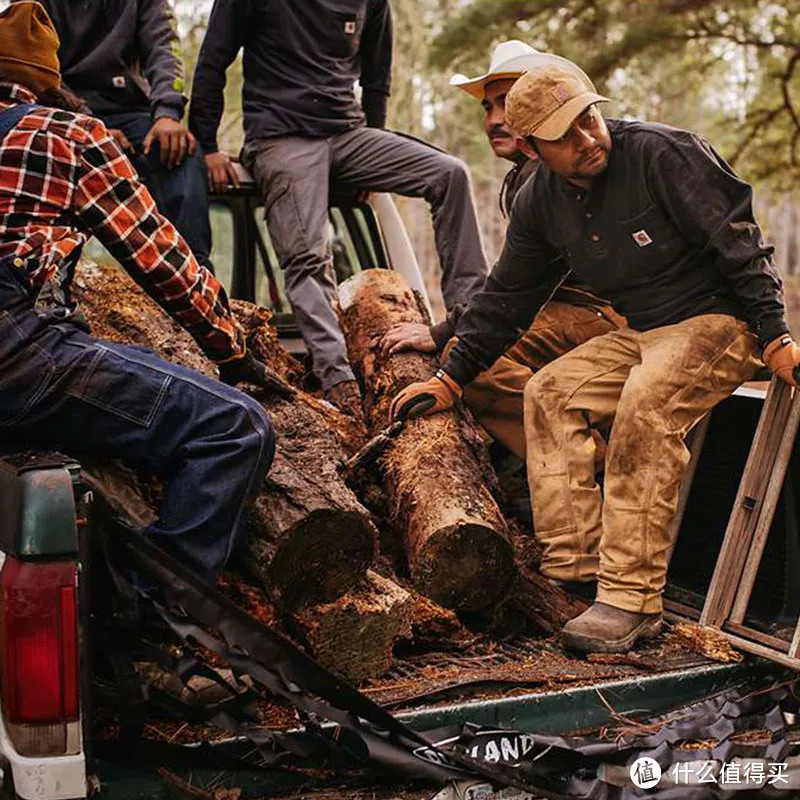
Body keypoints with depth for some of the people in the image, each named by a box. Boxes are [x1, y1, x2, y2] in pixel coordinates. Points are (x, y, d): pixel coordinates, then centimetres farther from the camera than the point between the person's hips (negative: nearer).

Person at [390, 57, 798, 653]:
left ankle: (632, 598, -29)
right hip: (645, 332, 8)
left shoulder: (664, 153, -16)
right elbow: (505, 298, 12)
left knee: (644, 405, -32)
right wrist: (451, 379, 10)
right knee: (551, 394, -7)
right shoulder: (541, 203, 4)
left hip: (723, 320, -7)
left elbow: (738, 243, -16)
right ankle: (574, 569, -10)